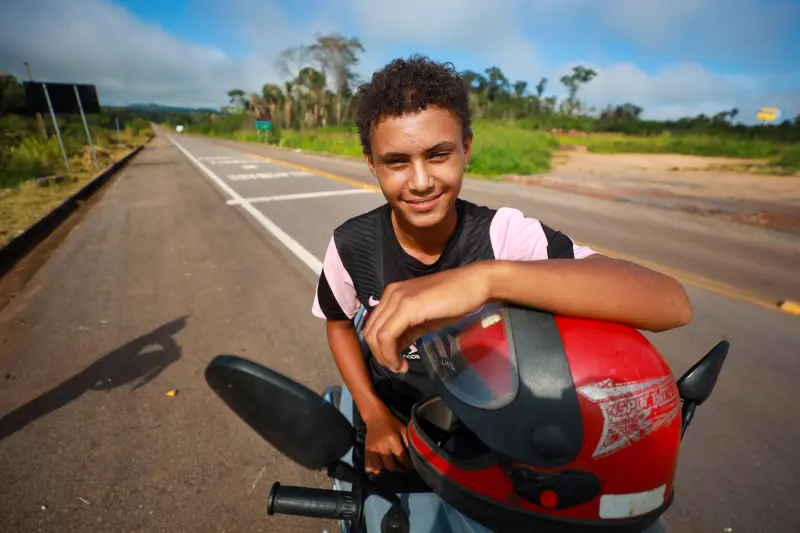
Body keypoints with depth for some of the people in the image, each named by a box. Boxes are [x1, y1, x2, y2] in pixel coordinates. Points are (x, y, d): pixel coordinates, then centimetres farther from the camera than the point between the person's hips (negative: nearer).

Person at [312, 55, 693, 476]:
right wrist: (374, 415, -12)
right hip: (390, 440, 2)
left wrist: (489, 277, -55)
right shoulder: (350, 245, -20)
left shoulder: (506, 235, -27)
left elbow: (671, 304, -39)